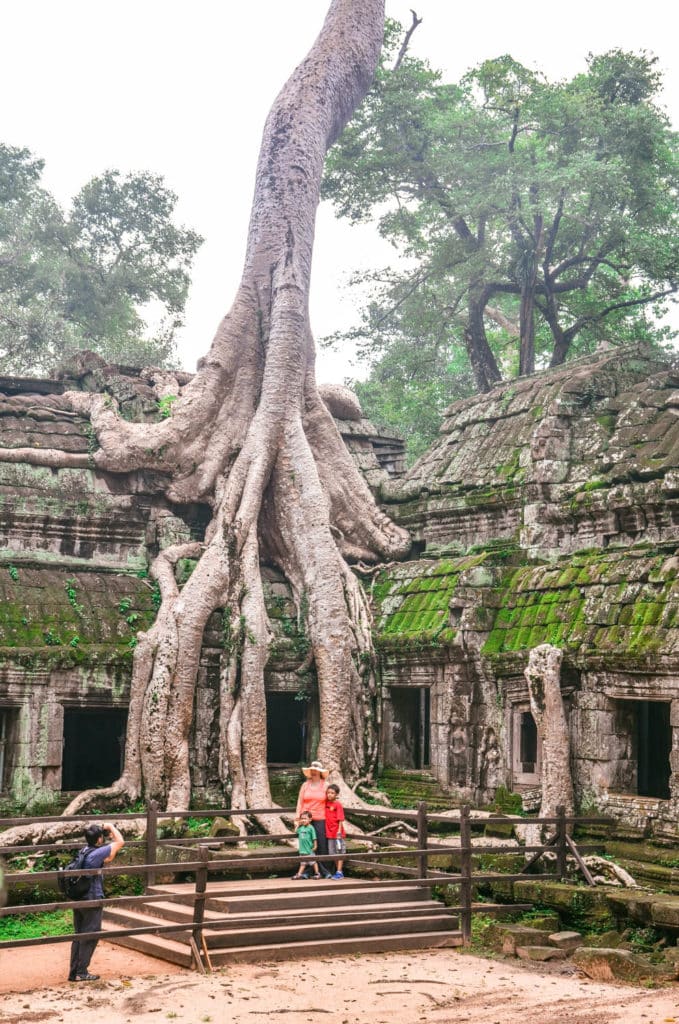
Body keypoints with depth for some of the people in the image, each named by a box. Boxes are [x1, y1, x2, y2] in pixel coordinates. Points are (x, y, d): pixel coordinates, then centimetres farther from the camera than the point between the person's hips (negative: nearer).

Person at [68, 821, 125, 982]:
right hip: (92, 900, -8)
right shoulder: (97, 853, -16)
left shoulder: (84, 852, 9)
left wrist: (110, 839, 19)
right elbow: (120, 842, -11)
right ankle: (81, 973, 2)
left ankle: (73, 972, 16)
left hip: (78, 900, 8)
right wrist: (111, 827, 1)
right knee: (90, 937, 1)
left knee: (79, 936, 13)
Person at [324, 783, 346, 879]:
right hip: (329, 832, 7)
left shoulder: (337, 805, -12)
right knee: (333, 853, 13)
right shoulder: (326, 803, 4)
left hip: (337, 832, -7)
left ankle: (339, 872, 2)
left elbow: (340, 820, -14)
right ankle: (337, 871, 23)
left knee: (339, 852, 0)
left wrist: (339, 831, -19)